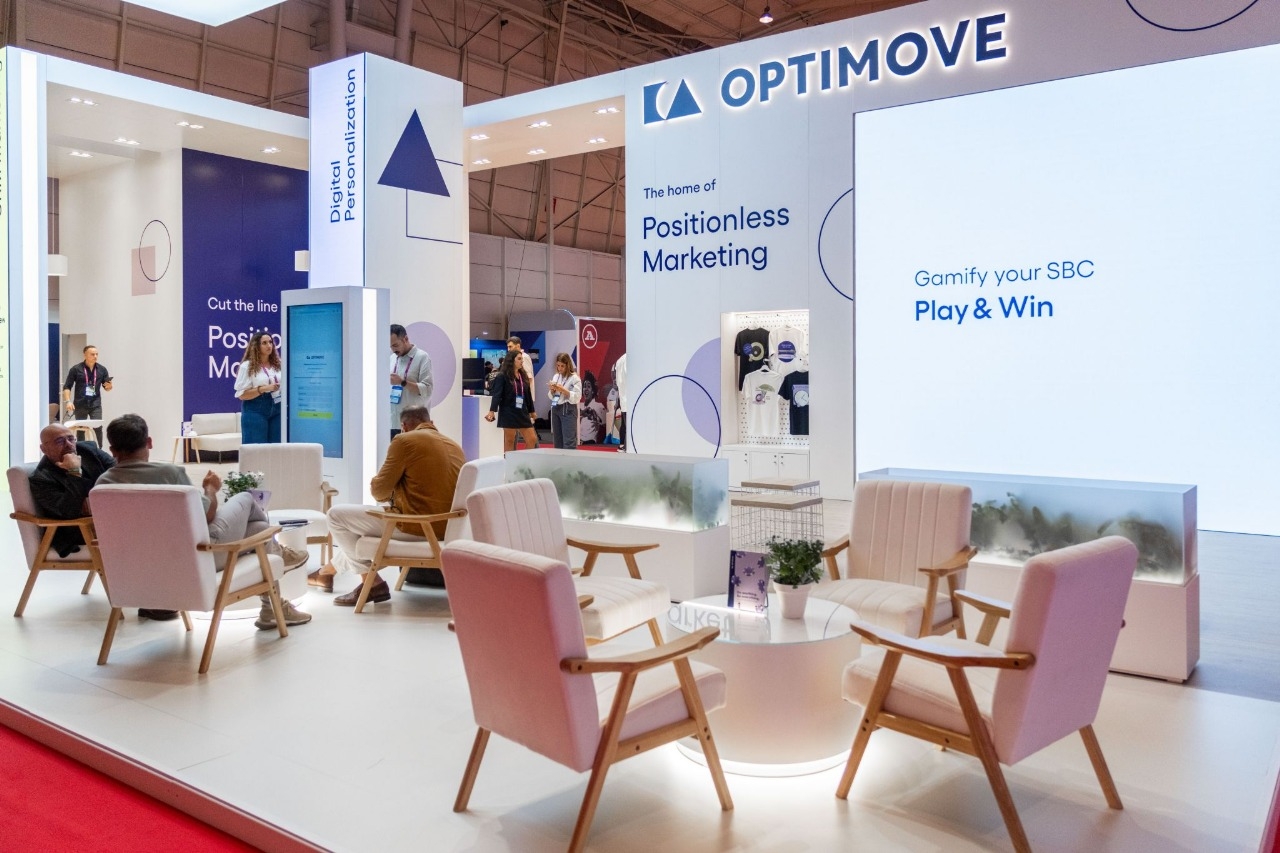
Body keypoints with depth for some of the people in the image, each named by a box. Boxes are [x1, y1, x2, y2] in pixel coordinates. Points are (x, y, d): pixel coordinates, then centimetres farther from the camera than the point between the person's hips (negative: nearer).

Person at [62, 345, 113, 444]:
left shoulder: (102, 369, 4)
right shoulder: (76, 369, -3)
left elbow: (107, 387, 11)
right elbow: (67, 387, -1)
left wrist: (108, 386, -14)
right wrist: (68, 401, -14)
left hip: (95, 405, 1)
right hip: (80, 405, -1)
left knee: (98, 429, -9)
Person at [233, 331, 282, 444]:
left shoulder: (278, 365, 10)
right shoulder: (247, 366, -2)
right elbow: (242, 395, -8)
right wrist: (263, 389, -18)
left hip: (277, 410, 4)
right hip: (256, 411, -4)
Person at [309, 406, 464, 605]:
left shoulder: (404, 440, -7)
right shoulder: (454, 445, 13)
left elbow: (379, 491, -5)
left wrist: (375, 484, 18)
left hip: (415, 525, -9)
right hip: (444, 527, 9)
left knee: (336, 515, 7)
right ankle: (327, 572, 43)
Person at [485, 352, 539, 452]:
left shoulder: (523, 376, 12)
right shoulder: (502, 376, -7)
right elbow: (496, 394, -14)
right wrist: (492, 411, -25)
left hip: (522, 413, 6)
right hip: (508, 413, -6)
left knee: (532, 439, 2)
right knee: (509, 441, 1)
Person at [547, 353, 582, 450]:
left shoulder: (574, 378, -8)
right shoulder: (556, 376, 10)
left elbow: (577, 397, -14)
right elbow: (552, 397, 15)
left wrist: (563, 390, -19)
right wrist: (552, 390, -6)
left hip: (568, 410, -7)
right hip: (556, 409, 7)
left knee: (568, 441, -8)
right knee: (557, 440, 12)